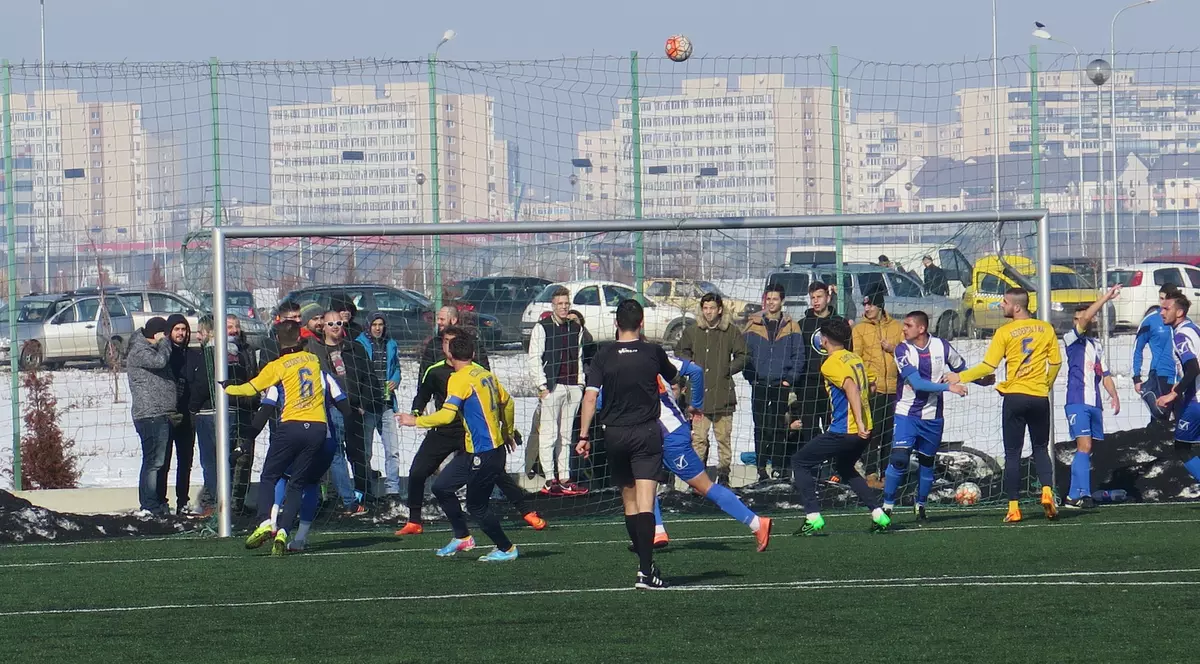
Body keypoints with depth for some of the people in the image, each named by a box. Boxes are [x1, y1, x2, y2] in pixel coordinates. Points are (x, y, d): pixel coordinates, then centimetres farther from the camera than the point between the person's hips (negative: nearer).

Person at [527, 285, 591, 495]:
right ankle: (550, 480, -6)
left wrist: (580, 383, 12)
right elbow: (534, 358, -5)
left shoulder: (577, 328, 14)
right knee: (549, 435, -6)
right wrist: (542, 385, -11)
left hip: (572, 387, 6)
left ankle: (564, 479, 11)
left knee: (566, 436, 8)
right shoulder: (542, 328, -2)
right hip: (552, 387, -6)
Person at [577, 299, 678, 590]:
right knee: (645, 502, -10)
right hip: (646, 433, -2)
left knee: (628, 499, 16)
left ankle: (645, 562, 24)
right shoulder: (653, 352, -2)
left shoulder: (604, 356, -2)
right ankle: (646, 570, -20)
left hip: (615, 434, 2)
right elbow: (673, 378, 18)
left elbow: (590, 397, -7)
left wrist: (584, 436, -3)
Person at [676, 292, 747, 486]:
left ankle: (723, 475, 12)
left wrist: (729, 369, -6)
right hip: (698, 392, 1)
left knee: (724, 437, 3)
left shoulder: (731, 331, 1)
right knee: (698, 437, 0)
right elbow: (680, 352, 20)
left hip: (722, 395, -1)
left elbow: (742, 357, 8)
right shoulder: (692, 331, 6)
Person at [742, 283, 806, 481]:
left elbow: (798, 355, 2)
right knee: (761, 427, 1)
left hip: (782, 385, -1)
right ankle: (761, 469, 5)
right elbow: (744, 353, 6)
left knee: (779, 428, 2)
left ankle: (779, 468, 6)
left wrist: (790, 379, -7)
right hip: (759, 385, 1)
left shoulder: (791, 327, 4)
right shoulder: (753, 325, 6)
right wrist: (750, 375, -3)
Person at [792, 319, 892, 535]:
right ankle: (879, 515, 20)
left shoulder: (831, 364, -12)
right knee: (845, 469, 31)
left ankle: (813, 518, -8)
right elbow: (869, 385, 22)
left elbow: (851, 388, -25)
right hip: (863, 430, 8)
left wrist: (859, 423, -30)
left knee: (800, 462, 3)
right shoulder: (855, 359, 13)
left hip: (843, 430, -8)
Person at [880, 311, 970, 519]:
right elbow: (917, 383, -19)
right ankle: (887, 506, -9)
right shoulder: (903, 350, -10)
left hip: (933, 418, 2)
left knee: (926, 462, 11)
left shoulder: (942, 346, -3)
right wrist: (949, 387, -23)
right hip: (907, 414, -2)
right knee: (899, 458, -16)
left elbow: (962, 370, 15)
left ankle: (920, 506, 28)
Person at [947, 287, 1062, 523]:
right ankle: (1047, 491, -6)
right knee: (1041, 449, 16)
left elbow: (988, 366, -9)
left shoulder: (1005, 332, -7)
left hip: (1015, 396, -3)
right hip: (1040, 397, 3)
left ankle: (1013, 508, 0)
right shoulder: (1046, 329, 3)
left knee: (1012, 453, 4)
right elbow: (1056, 362, 7)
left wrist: (959, 377, 2)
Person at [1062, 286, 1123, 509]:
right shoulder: (1071, 338, 0)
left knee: (1087, 449, 6)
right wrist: (1106, 297, -17)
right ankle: (1079, 494, -23)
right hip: (1077, 402, -7)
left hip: (1095, 404, 7)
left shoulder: (1097, 345, 20)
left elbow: (1104, 374, 21)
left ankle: (1076, 495, 10)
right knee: (1084, 446, -18)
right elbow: (1085, 318, -16)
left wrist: (1114, 395, 7)